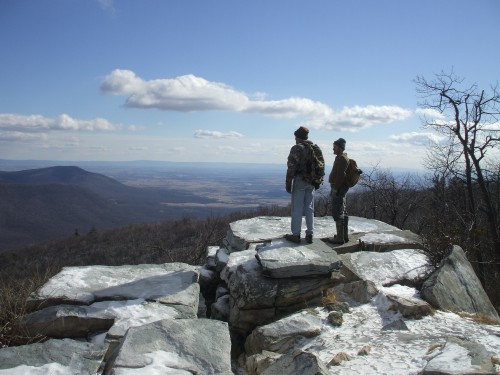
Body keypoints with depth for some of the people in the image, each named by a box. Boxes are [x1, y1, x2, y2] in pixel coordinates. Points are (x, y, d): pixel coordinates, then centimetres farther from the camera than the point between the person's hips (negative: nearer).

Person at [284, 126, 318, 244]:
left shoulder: (297, 148, -10)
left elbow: (291, 167, -15)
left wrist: (288, 183, -11)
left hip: (300, 181, -6)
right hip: (311, 182, 6)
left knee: (297, 209, -1)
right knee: (309, 208, 10)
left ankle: (296, 235, 3)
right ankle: (309, 234, 13)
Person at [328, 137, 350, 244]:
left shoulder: (341, 158, -16)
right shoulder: (344, 157, 17)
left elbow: (340, 176, -23)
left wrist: (335, 189, -22)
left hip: (338, 188, -11)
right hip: (341, 188, 11)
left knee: (337, 212, -8)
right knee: (343, 212, 15)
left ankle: (340, 237, -5)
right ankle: (345, 235, 23)